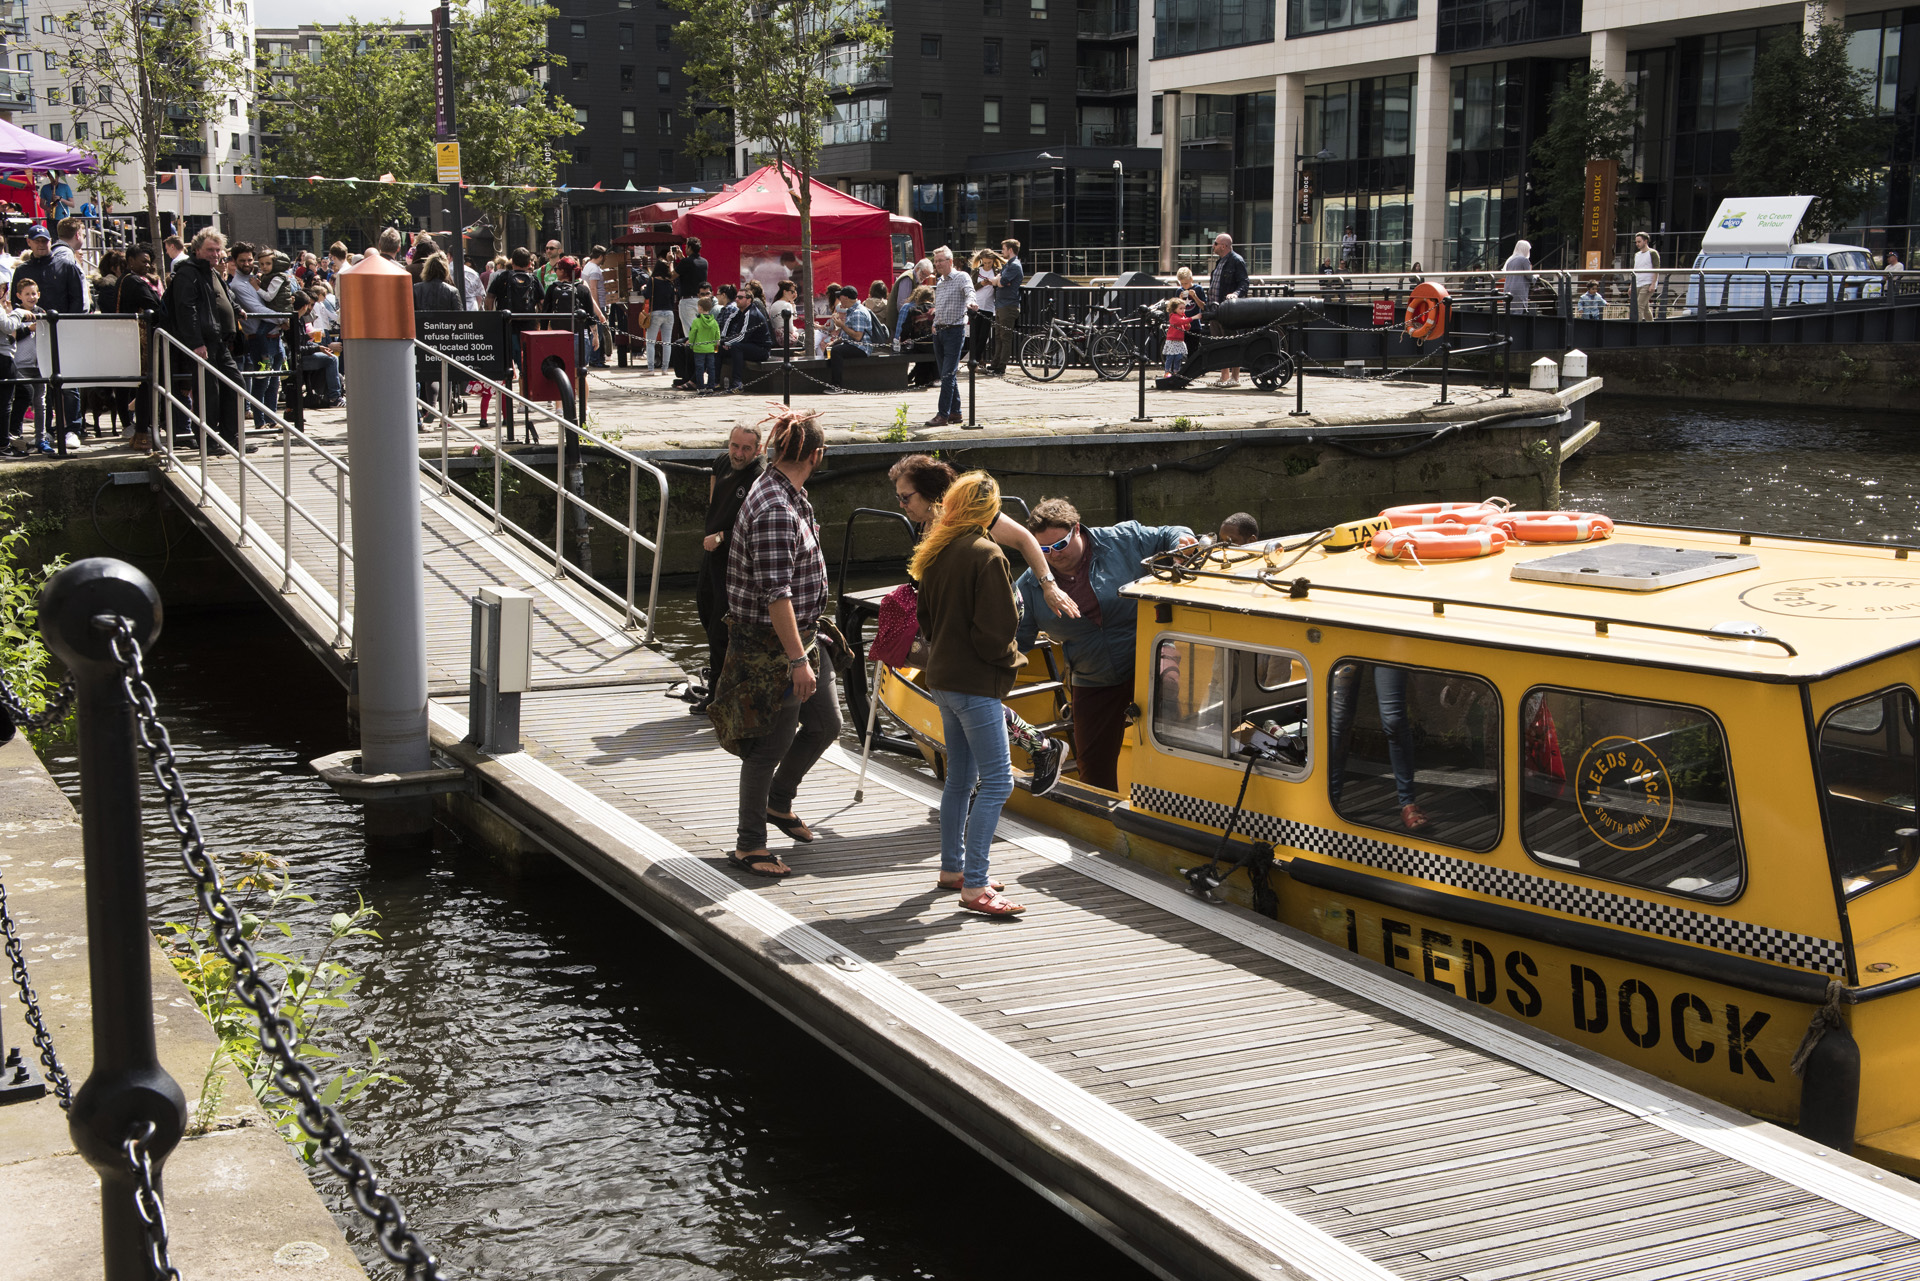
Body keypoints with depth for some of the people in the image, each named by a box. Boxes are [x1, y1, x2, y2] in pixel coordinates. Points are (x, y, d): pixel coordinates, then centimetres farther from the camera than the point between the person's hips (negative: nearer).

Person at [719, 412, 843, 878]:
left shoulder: (788, 496, 9)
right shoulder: (774, 511, -24)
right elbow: (776, 594, -28)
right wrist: (797, 661, -27)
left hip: (801, 636, 10)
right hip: (771, 646, -10)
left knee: (825, 724, 18)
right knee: (771, 744, 0)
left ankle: (779, 802, 38)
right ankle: (748, 845, 12)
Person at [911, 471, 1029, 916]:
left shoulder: (935, 554, 9)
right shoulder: (985, 555, -15)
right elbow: (996, 628, -17)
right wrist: (1011, 659, 0)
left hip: (942, 678, 9)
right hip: (975, 683, -9)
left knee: (959, 778, 18)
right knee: (997, 782, -8)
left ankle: (952, 867, 27)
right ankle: (974, 886, -12)